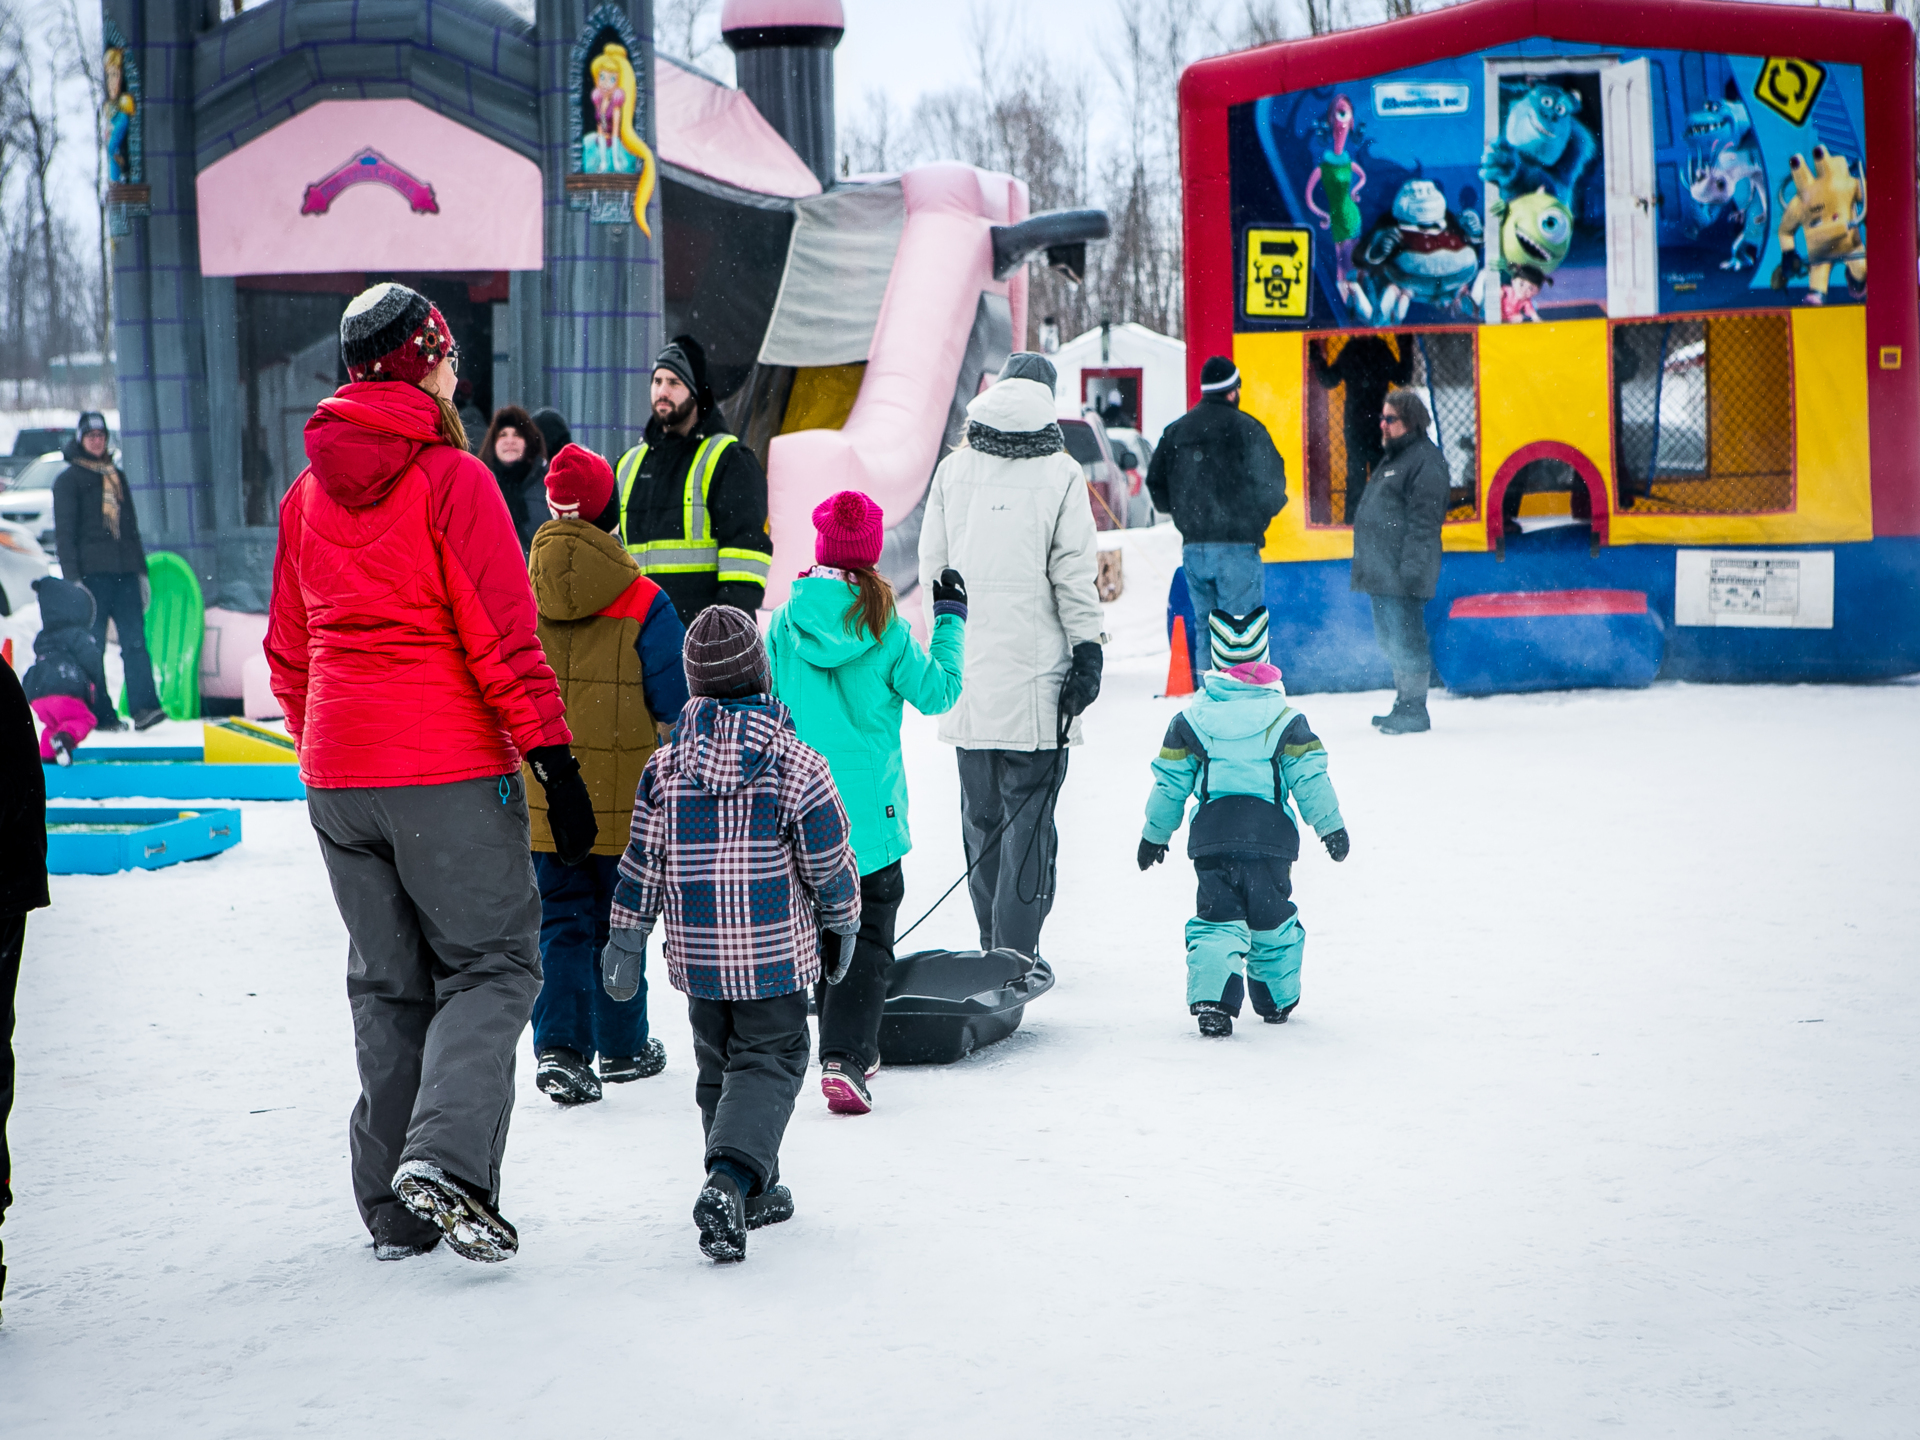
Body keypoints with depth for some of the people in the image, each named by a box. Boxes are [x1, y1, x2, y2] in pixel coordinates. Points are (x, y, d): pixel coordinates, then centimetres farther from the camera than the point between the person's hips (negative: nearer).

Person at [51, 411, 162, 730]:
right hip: (91, 572, -4)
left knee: (135, 640, -7)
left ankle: (144, 706, -16)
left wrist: (141, 570, 18)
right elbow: (64, 532, -2)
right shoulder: (69, 479, 4)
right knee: (93, 644, -3)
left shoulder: (117, 477, 21)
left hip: (124, 572, 4)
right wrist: (72, 578, -11)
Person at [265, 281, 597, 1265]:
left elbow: (288, 651, 17)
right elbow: (503, 637, -13)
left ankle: (394, 1210, 13)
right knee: (491, 964, 3)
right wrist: (556, 763, -10)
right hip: (451, 775, -6)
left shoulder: (307, 491, 11)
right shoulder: (452, 479, -10)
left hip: (337, 779, 6)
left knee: (387, 986, 13)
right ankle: (445, 1155, -18)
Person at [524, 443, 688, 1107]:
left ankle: (559, 1046, -7)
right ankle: (622, 1046, 25)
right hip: (622, 799, -1)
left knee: (560, 920, 8)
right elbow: (676, 701, -8)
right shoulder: (643, 603, -13)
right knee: (615, 919, 14)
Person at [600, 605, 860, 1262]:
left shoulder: (665, 768, -2)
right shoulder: (796, 765, -9)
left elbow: (640, 863, 2)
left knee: (718, 1063, 19)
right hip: (774, 954, -3)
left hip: (696, 955, 3)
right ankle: (731, 1178, -20)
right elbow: (829, 861, -4)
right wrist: (844, 926, 12)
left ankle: (752, 1190, 24)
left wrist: (625, 943, 11)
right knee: (769, 1062, 2)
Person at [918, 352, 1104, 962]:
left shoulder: (952, 470, 5)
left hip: (968, 670, 4)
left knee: (981, 810, 12)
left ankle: (992, 946, 18)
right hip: (1034, 671, -4)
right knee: (1028, 810, -1)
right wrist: (1087, 649, 0)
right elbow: (1073, 573, -7)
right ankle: (1015, 950, -5)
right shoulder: (1060, 474, -5)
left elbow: (932, 567, 9)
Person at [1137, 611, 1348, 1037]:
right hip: (1270, 837, 0)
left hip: (1212, 838, 0)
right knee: (1272, 920, 16)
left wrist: (1155, 833, 17)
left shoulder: (1191, 719, 3)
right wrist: (1331, 826, 10)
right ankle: (1277, 999, 28)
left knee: (1216, 920, 1)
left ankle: (1211, 999, -18)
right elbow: (1309, 779, 0)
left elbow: (1169, 783, 6)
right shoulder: (1285, 718, 1)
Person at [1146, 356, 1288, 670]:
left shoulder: (1176, 431, 10)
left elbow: (1155, 481, 14)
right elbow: (1272, 483, -9)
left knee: (1204, 624, 12)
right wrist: (1259, 517, 9)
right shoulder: (1246, 429, -7)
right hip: (1237, 543, -5)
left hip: (1194, 546, 5)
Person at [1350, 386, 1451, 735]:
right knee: (1390, 640, 15)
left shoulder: (1425, 460, -11)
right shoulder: (1394, 458, 21)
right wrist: (1367, 565, 24)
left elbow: (1424, 521, -18)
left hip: (1402, 574, -11)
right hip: (1383, 573, 11)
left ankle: (1414, 710, -4)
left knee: (1405, 639, -8)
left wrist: (1410, 568, -23)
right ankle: (1404, 704, 23)